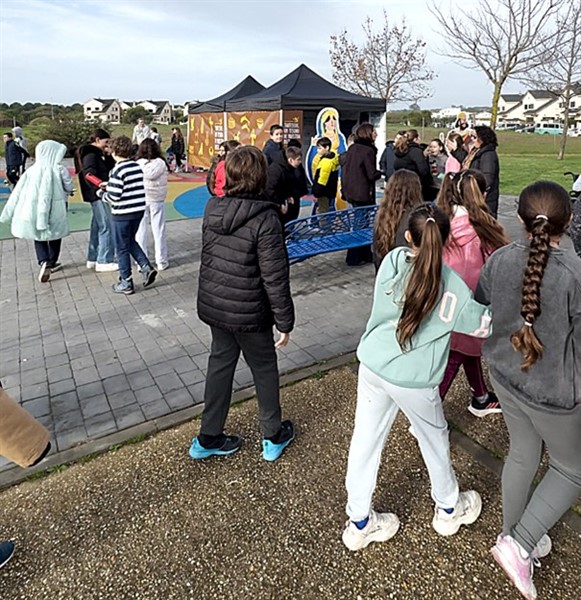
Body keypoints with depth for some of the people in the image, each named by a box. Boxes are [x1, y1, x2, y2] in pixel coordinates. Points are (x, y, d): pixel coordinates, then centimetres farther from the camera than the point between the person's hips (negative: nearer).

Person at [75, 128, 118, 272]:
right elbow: (89, 174, -29)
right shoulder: (90, 154, -15)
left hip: (97, 195, 11)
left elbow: (107, 168, 17)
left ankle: (92, 259, 24)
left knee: (97, 226, 15)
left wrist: (109, 156, 2)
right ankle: (104, 262, -4)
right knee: (106, 227, -8)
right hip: (97, 195, -11)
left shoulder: (96, 153, 16)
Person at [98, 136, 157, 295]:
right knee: (130, 241, 25)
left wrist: (102, 194, 2)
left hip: (122, 214, -7)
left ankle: (126, 283, 16)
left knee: (122, 248, 7)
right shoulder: (137, 166, 4)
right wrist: (110, 185, 18)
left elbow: (113, 197, -19)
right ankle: (146, 268, 11)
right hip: (139, 210, 7)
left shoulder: (118, 170, -17)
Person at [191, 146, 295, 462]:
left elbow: (208, 256, 9)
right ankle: (273, 436, 31)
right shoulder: (266, 218, -21)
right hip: (248, 311, -6)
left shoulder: (212, 207, -1)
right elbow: (275, 276, -20)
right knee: (264, 369, 13)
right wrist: (285, 322, -12)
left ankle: (208, 438, 31)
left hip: (214, 305, 6)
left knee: (220, 365, 19)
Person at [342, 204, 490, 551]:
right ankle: (449, 509, 49)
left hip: (372, 365, 3)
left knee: (365, 440, 14)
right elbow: (485, 324, -2)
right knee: (435, 438, 22)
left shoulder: (392, 260, -7)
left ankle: (359, 522, 33)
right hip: (413, 380, -3)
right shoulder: (451, 284, -14)